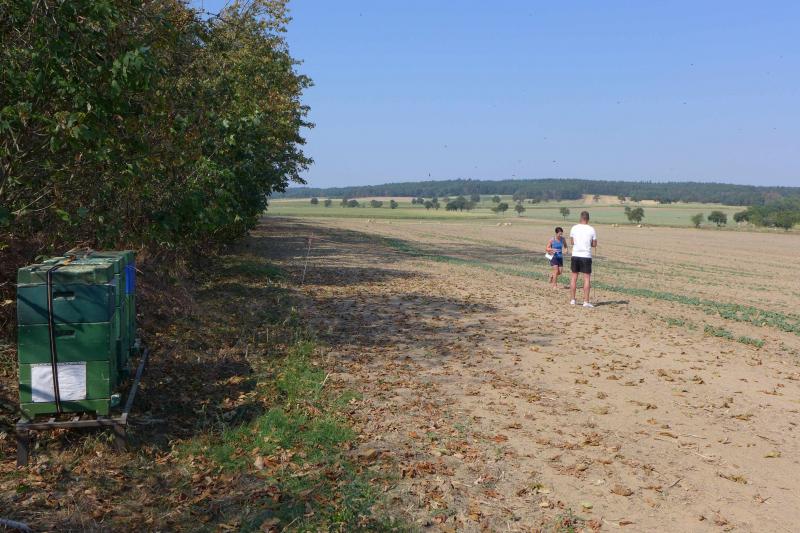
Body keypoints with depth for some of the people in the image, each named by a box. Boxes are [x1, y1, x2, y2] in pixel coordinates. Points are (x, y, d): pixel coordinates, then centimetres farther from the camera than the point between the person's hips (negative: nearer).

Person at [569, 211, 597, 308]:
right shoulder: (591, 230, -5)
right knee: (587, 278, 2)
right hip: (586, 256, -2)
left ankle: (572, 299, 13)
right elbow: (594, 244, 1)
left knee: (574, 277, 11)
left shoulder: (574, 228, 0)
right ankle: (586, 301, -2)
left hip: (575, 255, 2)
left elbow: (572, 242, 8)